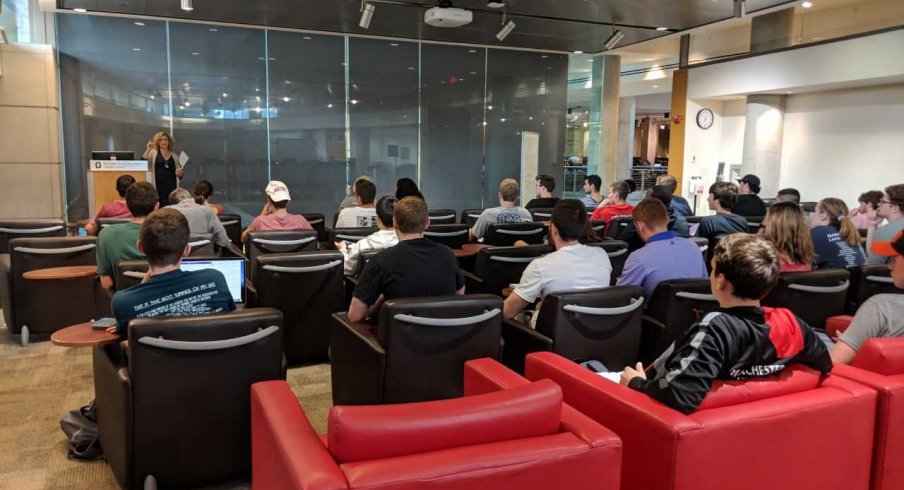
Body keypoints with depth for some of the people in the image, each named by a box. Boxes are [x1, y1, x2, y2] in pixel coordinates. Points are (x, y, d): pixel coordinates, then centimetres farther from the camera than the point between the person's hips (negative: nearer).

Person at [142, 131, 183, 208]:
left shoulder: (174, 156, 14)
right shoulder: (153, 153, 8)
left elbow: (179, 175, 19)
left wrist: (179, 174, -2)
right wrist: (148, 149, -16)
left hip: (172, 187, 2)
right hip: (158, 187, -2)